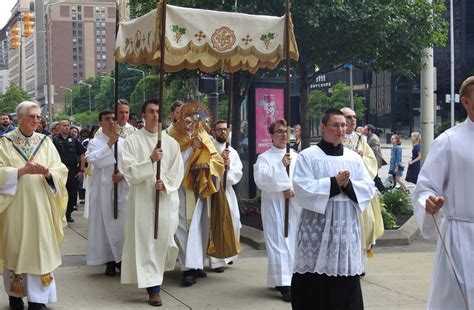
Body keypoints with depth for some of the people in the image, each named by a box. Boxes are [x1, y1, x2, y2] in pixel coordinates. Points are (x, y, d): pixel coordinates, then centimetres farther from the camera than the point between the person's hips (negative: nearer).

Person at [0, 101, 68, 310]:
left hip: (40, 206, 2)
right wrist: (22, 171, -20)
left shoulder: (45, 142, 7)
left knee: (40, 249, -1)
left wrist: (48, 173, -18)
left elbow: (61, 171, 3)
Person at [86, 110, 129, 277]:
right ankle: (109, 260, 8)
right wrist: (110, 143, -16)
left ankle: (121, 258, 13)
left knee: (122, 223, 1)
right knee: (105, 224, 1)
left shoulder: (123, 142, 9)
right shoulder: (95, 142, 2)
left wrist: (123, 174, -12)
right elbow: (95, 160, -17)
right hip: (103, 189, -2)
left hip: (122, 188, 2)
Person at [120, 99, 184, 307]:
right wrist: (151, 160, -23)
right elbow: (129, 171, -10)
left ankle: (154, 279, 28)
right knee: (145, 241, -5)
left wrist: (165, 183, -14)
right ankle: (153, 287, -4)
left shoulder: (171, 143, 6)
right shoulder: (132, 140, -1)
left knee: (162, 240, 7)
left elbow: (178, 172, 4)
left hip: (166, 199, 3)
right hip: (142, 199, -2)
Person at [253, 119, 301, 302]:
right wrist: (281, 165, -17)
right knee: (279, 242, -8)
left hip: (295, 205, 4)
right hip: (274, 205, -3)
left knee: (293, 240, 6)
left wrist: (294, 190, -13)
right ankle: (284, 284, -11)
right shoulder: (264, 158, 1)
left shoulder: (296, 156, 11)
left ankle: (291, 277, 18)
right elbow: (261, 180, -14)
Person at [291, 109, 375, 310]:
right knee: (315, 282, -2)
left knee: (346, 284, 6)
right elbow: (302, 188, -12)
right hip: (317, 226, -4)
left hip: (346, 226, 4)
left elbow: (369, 188, 7)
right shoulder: (308, 156, -1)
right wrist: (333, 183, -16)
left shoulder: (354, 158, 11)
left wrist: (349, 185, -12)